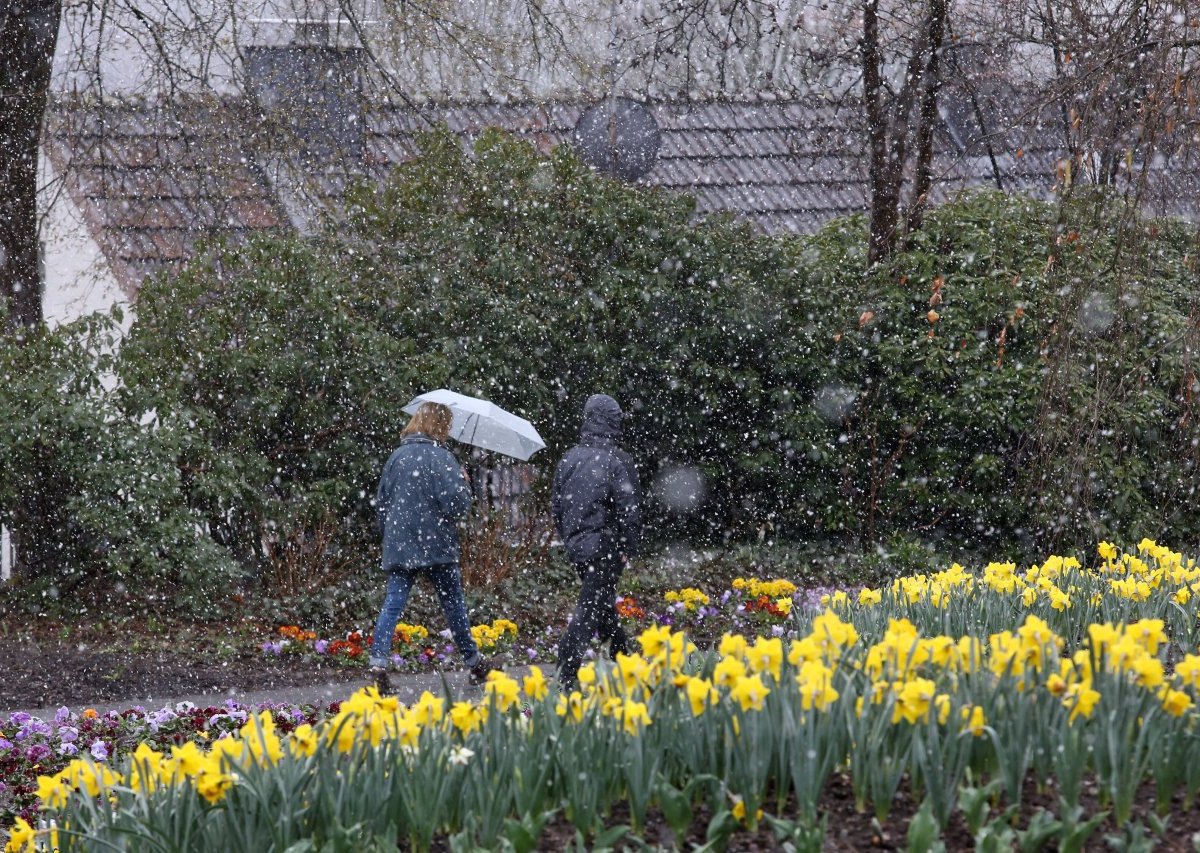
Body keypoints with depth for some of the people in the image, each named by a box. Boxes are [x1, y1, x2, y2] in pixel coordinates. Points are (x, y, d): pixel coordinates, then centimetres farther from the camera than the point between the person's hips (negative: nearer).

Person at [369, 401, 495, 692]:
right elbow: (456, 503, -17)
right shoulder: (441, 457, -10)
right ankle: (474, 663, 22)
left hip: (399, 547, 4)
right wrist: (463, 482, 2)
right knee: (453, 604, 10)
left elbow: (381, 501, 15)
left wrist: (388, 533, 25)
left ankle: (378, 662, -18)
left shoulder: (398, 456, 9)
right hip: (436, 546, -4)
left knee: (392, 605, -1)